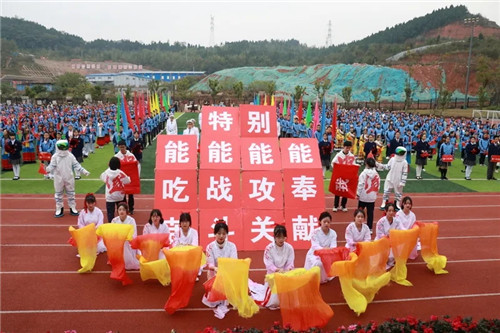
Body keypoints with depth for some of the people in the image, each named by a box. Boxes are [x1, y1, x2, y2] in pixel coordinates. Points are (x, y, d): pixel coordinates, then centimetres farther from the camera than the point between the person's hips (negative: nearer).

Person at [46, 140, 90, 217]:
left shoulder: (70, 156, -2)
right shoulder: (55, 157, -7)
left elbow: (76, 165, 1)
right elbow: (52, 166, -11)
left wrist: (84, 171, -6)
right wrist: (48, 169, -33)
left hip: (69, 179, 1)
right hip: (59, 179, -1)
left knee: (71, 193, 11)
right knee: (59, 194, 9)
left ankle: (73, 208, 22)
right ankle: (59, 210, 19)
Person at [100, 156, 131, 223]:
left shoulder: (106, 172, -9)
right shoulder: (120, 173, -16)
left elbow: (102, 177, 11)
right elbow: (127, 181, -6)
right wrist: (128, 177, 16)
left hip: (110, 196, 0)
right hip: (120, 196, 0)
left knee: (110, 212, 4)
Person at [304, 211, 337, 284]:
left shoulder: (333, 233, -5)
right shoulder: (315, 232, -15)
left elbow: (333, 246, -17)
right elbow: (315, 247, -24)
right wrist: (323, 249, -45)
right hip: (315, 254, -4)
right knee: (318, 264, -33)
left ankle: (326, 277, 8)